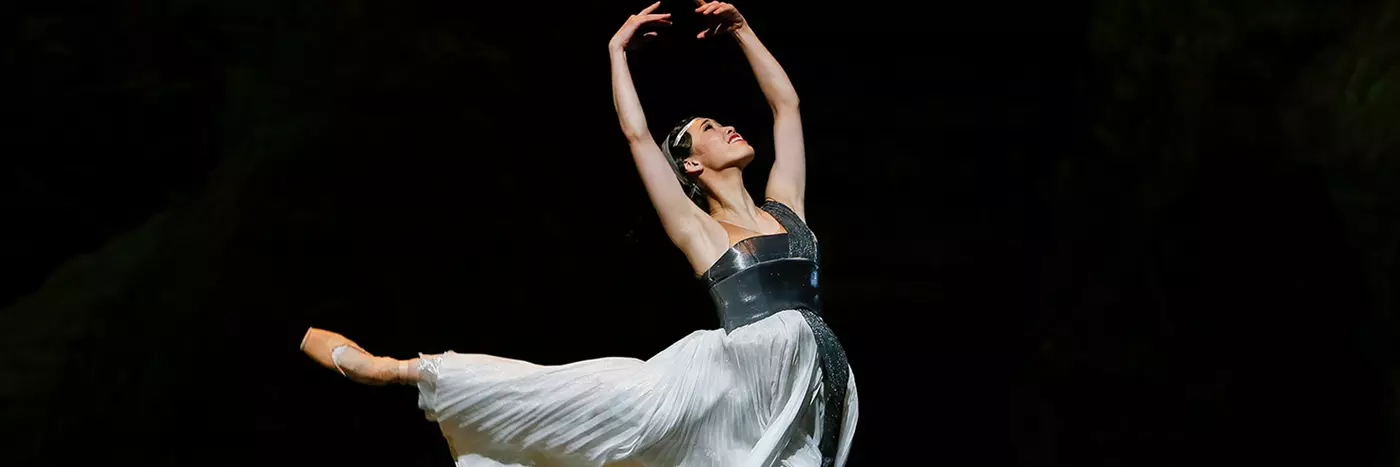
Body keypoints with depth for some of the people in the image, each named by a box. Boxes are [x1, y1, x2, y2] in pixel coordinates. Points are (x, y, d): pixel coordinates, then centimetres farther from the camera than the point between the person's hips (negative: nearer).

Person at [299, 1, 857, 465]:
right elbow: (635, 133, 6)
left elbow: (786, 103, 25)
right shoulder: (696, 229, 10)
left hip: (815, 389, 4)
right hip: (738, 370, -4)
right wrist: (617, 51, 16)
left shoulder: (783, 209, 20)